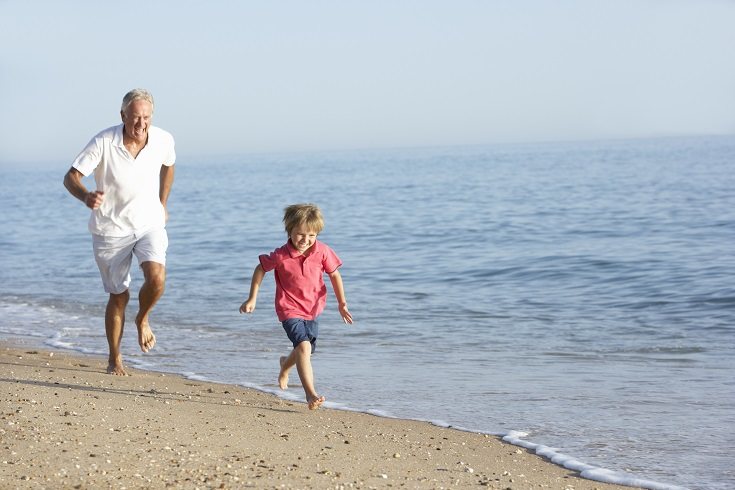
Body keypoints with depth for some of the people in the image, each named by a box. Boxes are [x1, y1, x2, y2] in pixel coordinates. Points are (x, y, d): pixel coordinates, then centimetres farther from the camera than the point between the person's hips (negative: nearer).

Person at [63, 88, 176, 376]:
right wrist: (86, 196, -39)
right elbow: (70, 177, -18)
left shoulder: (163, 141, -10)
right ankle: (115, 359, 25)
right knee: (118, 296, 5)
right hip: (110, 228, -1)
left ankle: (142, 319, 9)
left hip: (149, 224, 2)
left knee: (156, 277, -24)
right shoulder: (103, 143, -20)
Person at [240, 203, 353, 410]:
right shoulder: (281, 256, -19)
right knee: (303, 346, -24)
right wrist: (252, 299, 0)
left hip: (313, 309, 5)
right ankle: (310, 393, -26)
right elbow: (260, 269, -2)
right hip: (290, 309, -5)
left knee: (307, 350, 19)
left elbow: (334, 275, 1)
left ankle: (285, 364, 54)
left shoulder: (323, 252, -13)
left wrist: (341, 303, 4)